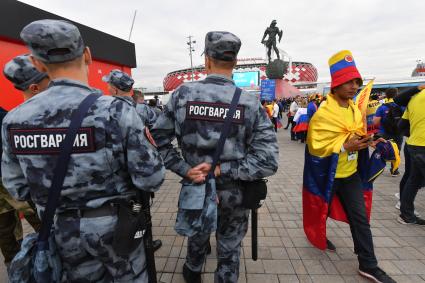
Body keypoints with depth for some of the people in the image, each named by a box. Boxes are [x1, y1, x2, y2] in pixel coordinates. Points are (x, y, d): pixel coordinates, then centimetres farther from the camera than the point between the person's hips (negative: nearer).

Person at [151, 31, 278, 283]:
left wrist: (184, 169, -12)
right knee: (230, 250, 22)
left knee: (197, 236, 32)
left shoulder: (183, 94, -10)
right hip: (233, 193, -2)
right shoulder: (251, 102, -13)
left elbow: (158, 139, -10)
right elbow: (268, 162, -18)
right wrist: (221, 169, -17)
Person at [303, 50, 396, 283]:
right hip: (327, 175, -6)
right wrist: (345, 146, -30)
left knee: (360, 217, 9)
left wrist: (366, 141, 0)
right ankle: (318, 236, 45)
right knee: (321, 210, 16)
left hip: (351, 174, 7)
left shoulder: (355, 109, 5)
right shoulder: (323, 113, -21)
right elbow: (316, 147, -23)